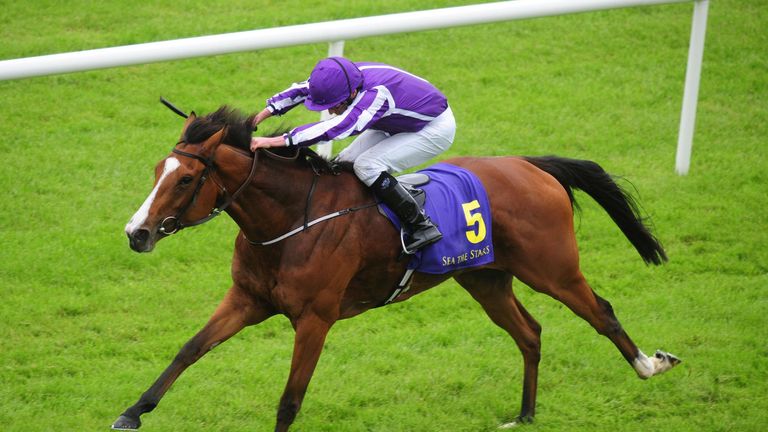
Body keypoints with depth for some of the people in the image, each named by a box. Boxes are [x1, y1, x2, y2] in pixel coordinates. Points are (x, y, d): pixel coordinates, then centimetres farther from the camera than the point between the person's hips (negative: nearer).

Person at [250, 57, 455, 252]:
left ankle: (422, 227, -16)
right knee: (346, 163, 0)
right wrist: (262, 115, -12)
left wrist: (277, 141, -53)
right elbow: (301, 89, -4)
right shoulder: (346, 78, -18)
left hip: (436, 129, -9)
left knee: (366, 166, -23)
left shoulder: (377, 94, -41)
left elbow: (336, 128, -50)